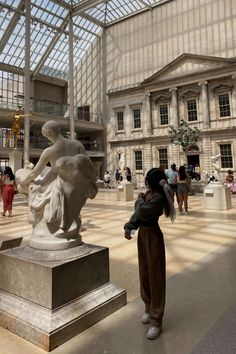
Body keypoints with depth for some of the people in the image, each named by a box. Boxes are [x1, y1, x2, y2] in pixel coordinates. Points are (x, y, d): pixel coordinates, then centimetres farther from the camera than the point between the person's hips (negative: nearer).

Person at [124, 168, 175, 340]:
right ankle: (149, 308, 39)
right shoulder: (149, 193, 3)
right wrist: (129, 227, -5)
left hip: (153, 236, -9)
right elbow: (137, 212, 6)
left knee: (155, 277, 2)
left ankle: (156, 321, 15)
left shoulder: (159, 197, -23)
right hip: (142, 234, 9)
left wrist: (140, 199, -9)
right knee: (144, 274, 19)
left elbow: (142, 212, -27)